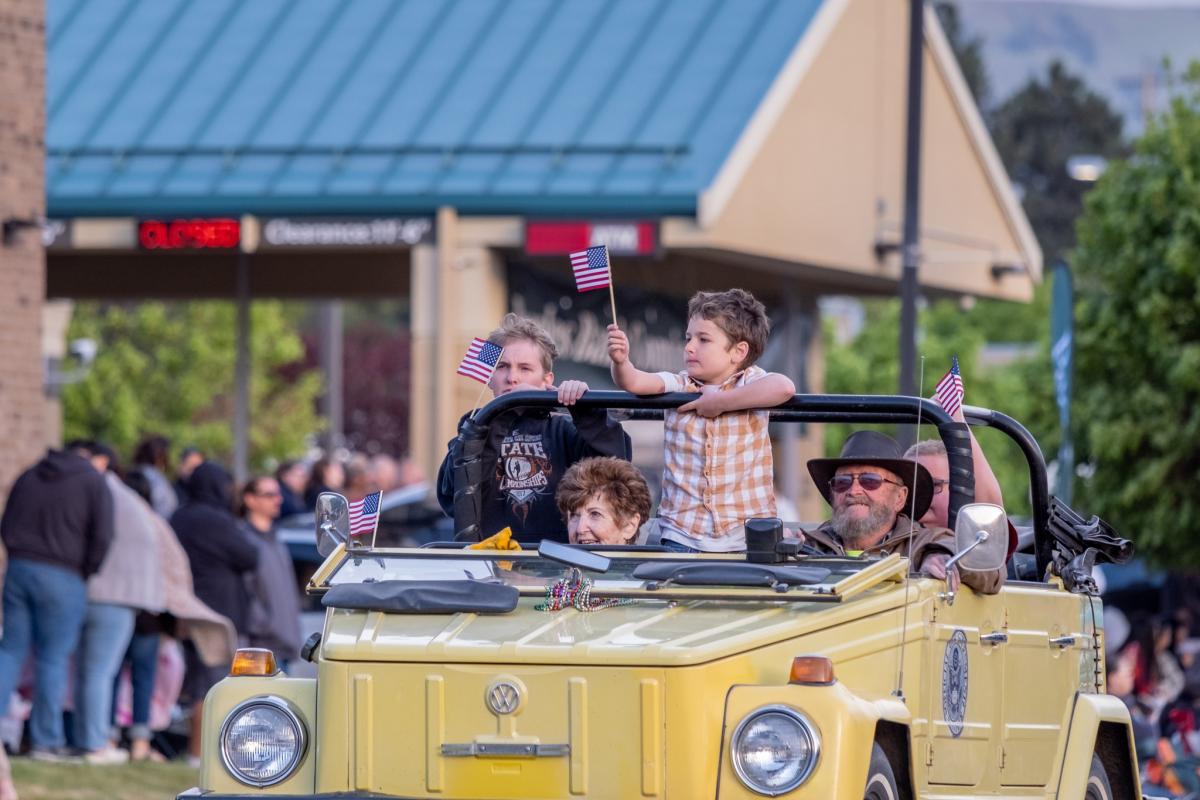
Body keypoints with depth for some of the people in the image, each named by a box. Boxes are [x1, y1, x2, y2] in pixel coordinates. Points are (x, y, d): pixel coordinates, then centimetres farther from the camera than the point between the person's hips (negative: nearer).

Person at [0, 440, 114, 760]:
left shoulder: (29, 477, 16)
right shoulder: (94, 481, 0)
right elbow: (102, 536, -8)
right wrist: (87, 573, 4)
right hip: (63, 577, -4)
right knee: (52, 658, 0)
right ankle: (47, 740, 3)